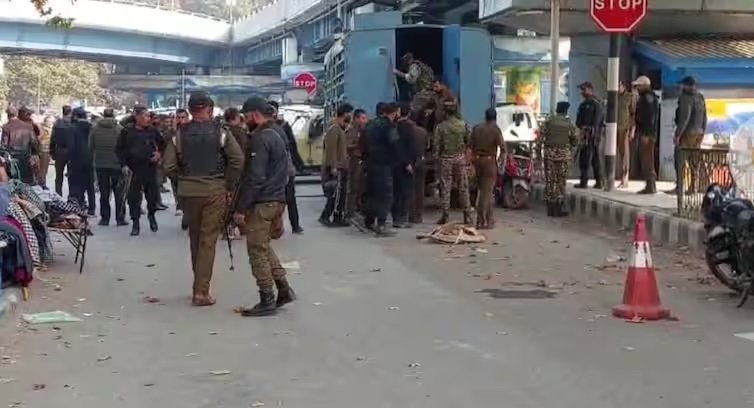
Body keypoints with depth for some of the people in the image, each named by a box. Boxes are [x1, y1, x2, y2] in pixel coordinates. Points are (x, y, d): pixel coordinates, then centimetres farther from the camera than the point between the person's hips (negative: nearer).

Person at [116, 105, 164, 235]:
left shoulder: (153, 131, 4)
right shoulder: (126, 132, -1)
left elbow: (162, 144, 18)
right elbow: (119, 149, 4)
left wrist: (159, 153, 1)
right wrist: (124, 164, -4)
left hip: (150, 169, 1)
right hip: (133, 170, -1)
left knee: (153, 194, 4)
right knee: (134, 197, -1)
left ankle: (151, 215, 31)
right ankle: (135, 222, 10)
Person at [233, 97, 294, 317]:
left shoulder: (260, 139, -16)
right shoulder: (276, 136, 15)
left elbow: (254, 178, -21)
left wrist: (240, 208, -18)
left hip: (262, 202, -10)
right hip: (277, 199, 10)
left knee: (257, 250, -2)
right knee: (264, 247, 20)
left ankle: (267, 301, 1)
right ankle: (283, 288, 19)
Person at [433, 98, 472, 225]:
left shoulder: (441, 127, -10)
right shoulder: (463, 125, -3)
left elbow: (436, 145, -9)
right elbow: (468, 141, 2)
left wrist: (436, 158, 3)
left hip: (445, 159, -2)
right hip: (460, 158, 2)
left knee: (445, 188, 3)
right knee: (463, 188, 7)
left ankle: (445, 216, 3)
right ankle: (467, 216, 8)